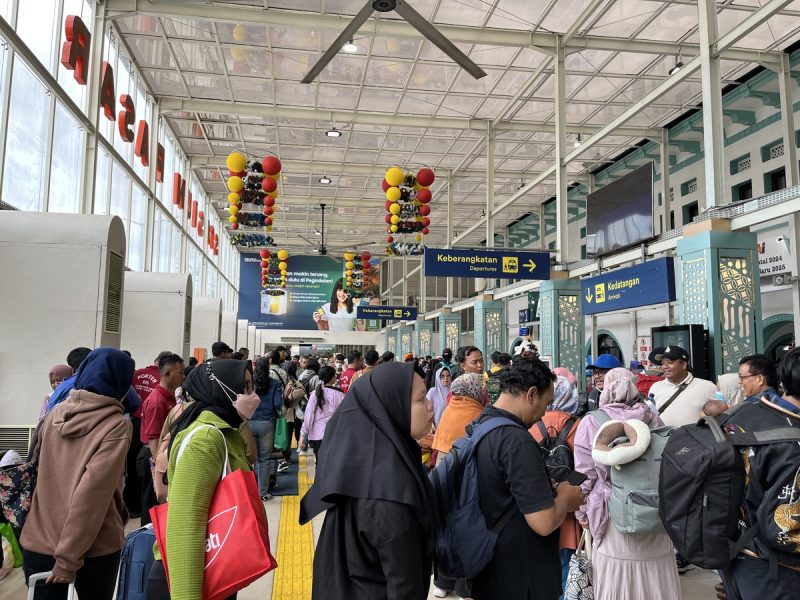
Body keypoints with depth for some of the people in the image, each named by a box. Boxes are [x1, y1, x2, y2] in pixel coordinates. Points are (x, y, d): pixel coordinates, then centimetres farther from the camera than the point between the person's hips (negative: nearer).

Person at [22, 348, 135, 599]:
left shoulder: (55, 414, 2)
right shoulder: (116, 426, -15)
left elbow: (43, 473, 14)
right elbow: (93, 493, -20)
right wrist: (68, 556, -15)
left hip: (39, 541, 4)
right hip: (93, 547, -4)